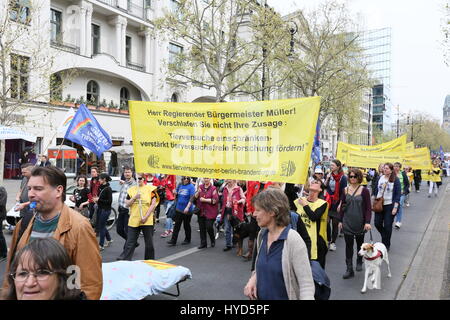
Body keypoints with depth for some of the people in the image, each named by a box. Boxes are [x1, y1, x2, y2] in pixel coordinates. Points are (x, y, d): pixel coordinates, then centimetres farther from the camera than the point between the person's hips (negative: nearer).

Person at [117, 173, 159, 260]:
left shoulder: (150, 188, -1)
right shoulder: (131, 189, 10)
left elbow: (153, 204, -6)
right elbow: (127, 204, 8)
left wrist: (146, 216, -12)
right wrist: (134, 197, -10)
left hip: (147, 221, -2)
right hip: (133, 220, 2)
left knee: (149, 243, 8)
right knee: (130, 243, 4)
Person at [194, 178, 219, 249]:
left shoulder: (213, 188, -7)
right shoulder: (200, 187, 9)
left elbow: (215, 200, -14)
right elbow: (195, 197, 9)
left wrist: (205, 200, -13)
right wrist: (198, 192, -11)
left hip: (210, 212, -5)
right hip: (201, 211, 5)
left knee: (209, 227, -5)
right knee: (202, 228, 8)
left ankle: (213, 240, 23)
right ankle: (203, 243, 21)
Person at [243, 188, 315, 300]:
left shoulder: (293, 240, -23)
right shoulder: (261, 235, -2)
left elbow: (306, 284, -23)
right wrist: (253, 278, -6)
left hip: (285, 297, -6)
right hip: (260, 296, 6)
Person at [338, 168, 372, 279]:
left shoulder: (364, 190, -8)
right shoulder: (346, 190, 1)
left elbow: (368, 207, -8)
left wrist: (367, 222, -16)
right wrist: (340, 220, 6)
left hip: (360, 222, -2)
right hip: (347, 222, 2)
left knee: (360, 243, 17)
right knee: (348, 245, 0)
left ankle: (359, 262, 42)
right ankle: (349, 269, 5)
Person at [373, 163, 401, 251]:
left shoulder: (395, 180, -8)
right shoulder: (380, 178, 4)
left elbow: (398, 194, -8)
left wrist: (395, 207, -13)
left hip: (389, 206, -4)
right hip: (379, 204, 4)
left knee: (387, 226, 2)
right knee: (377, 224, 4)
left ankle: (386, 245, 20)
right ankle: (385, 237, 33)